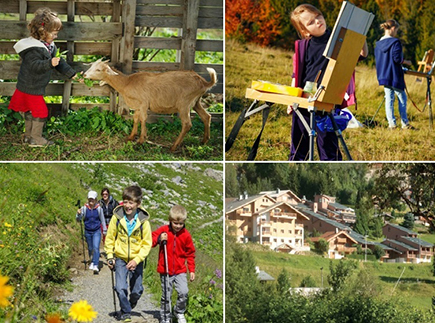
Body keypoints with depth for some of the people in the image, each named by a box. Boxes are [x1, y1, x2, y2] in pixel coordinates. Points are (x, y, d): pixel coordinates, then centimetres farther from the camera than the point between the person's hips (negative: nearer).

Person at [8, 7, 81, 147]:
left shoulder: (49, 46, 8)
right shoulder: (34, 48, -24)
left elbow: (59, 62, 16)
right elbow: (35, 65, -32)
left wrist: (72, 74, 14)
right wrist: (50, 63, -45)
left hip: (35, 87, 10)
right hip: (30, 87, -10)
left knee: (30, 110, 19)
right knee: (40, 111, -4)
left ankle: (28, 135, 30)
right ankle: (35, 138, 6)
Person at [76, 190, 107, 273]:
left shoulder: (99, 208, -6)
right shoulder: (84, 208, -6)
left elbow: (102, 220, 6)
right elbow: (78, 220, -3)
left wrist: (104, 230, 12)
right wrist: (78, 214, -24)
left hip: (96, 231, -2)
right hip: (88, 231, 2)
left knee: (96, 248, -14)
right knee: (90, 248, 14)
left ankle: (95, 265, -17)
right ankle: (92, 262, 36)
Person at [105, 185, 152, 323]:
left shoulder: (143, 221, -13)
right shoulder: (117, 217, -12)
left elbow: (147, 244, -7)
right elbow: (110, 238, 2)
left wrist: (137, 260, -17)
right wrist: (110, 257, 0)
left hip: (137, 260, 0)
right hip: (120, 258, 0)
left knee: (137, 290, 9)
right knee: (121, 288, -12)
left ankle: (129, 306, 40)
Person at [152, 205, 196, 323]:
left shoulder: (186, 235, -1)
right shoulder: (163, 230, -5)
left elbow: (190, 253, 8)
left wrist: (192, 269, 6)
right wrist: (159, 239, -19)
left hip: (180, 270, 1)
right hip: (165, 270, -1)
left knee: (184, 292, -13)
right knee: (166, 296, 4)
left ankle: (179, 312, 13)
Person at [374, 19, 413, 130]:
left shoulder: (378, 44, 8)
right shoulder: (395, 42, -14)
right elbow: (397, 59, -18)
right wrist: (406, 62, 0)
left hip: (383, 76, 6)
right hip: (395, 76, -6)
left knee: (389, 98, 7)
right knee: (402, 98, 4)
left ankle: (391, 124, 5)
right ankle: (405, 123, 6)